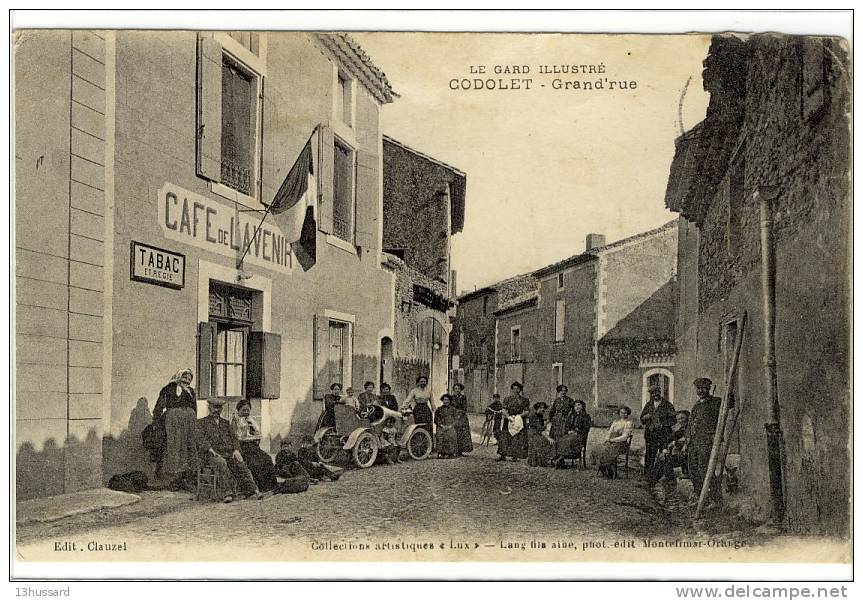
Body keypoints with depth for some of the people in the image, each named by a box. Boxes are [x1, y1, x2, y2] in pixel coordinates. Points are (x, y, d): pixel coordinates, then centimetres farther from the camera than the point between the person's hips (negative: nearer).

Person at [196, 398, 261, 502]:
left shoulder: (226, 422, 26)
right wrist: (212, 451, -17)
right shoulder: (202, 422, 12)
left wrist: (236, 450, -1)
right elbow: (201, 440, -2)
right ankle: (228, 491, -44)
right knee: (221, 463, -37)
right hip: (211, 454, -4)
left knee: (240, 464, -25)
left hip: (229, 453, 4)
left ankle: (251, 489, -37)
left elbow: (233, 438, 19)